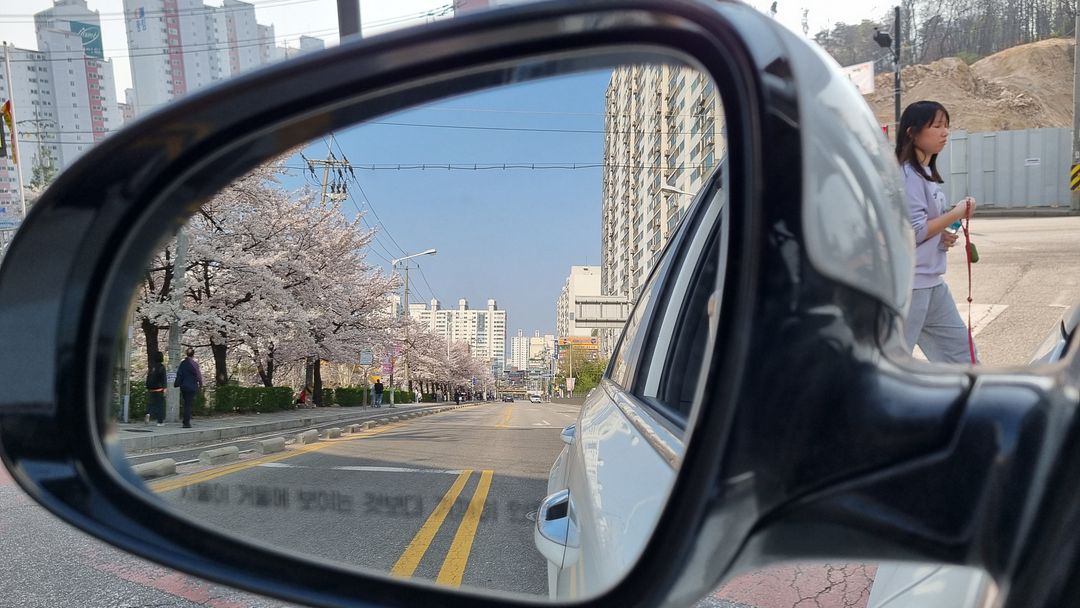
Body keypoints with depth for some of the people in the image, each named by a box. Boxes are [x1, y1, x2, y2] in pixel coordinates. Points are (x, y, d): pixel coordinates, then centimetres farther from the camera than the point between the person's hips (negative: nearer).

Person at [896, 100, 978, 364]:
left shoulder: (927, 172, 13)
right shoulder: (906, 175, -16)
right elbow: (913, 232, -21)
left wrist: (945, 235, 2)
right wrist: (956, 214, -10)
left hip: (932, 282, 10)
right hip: (906, 284, -10)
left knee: (960, 349, 17)